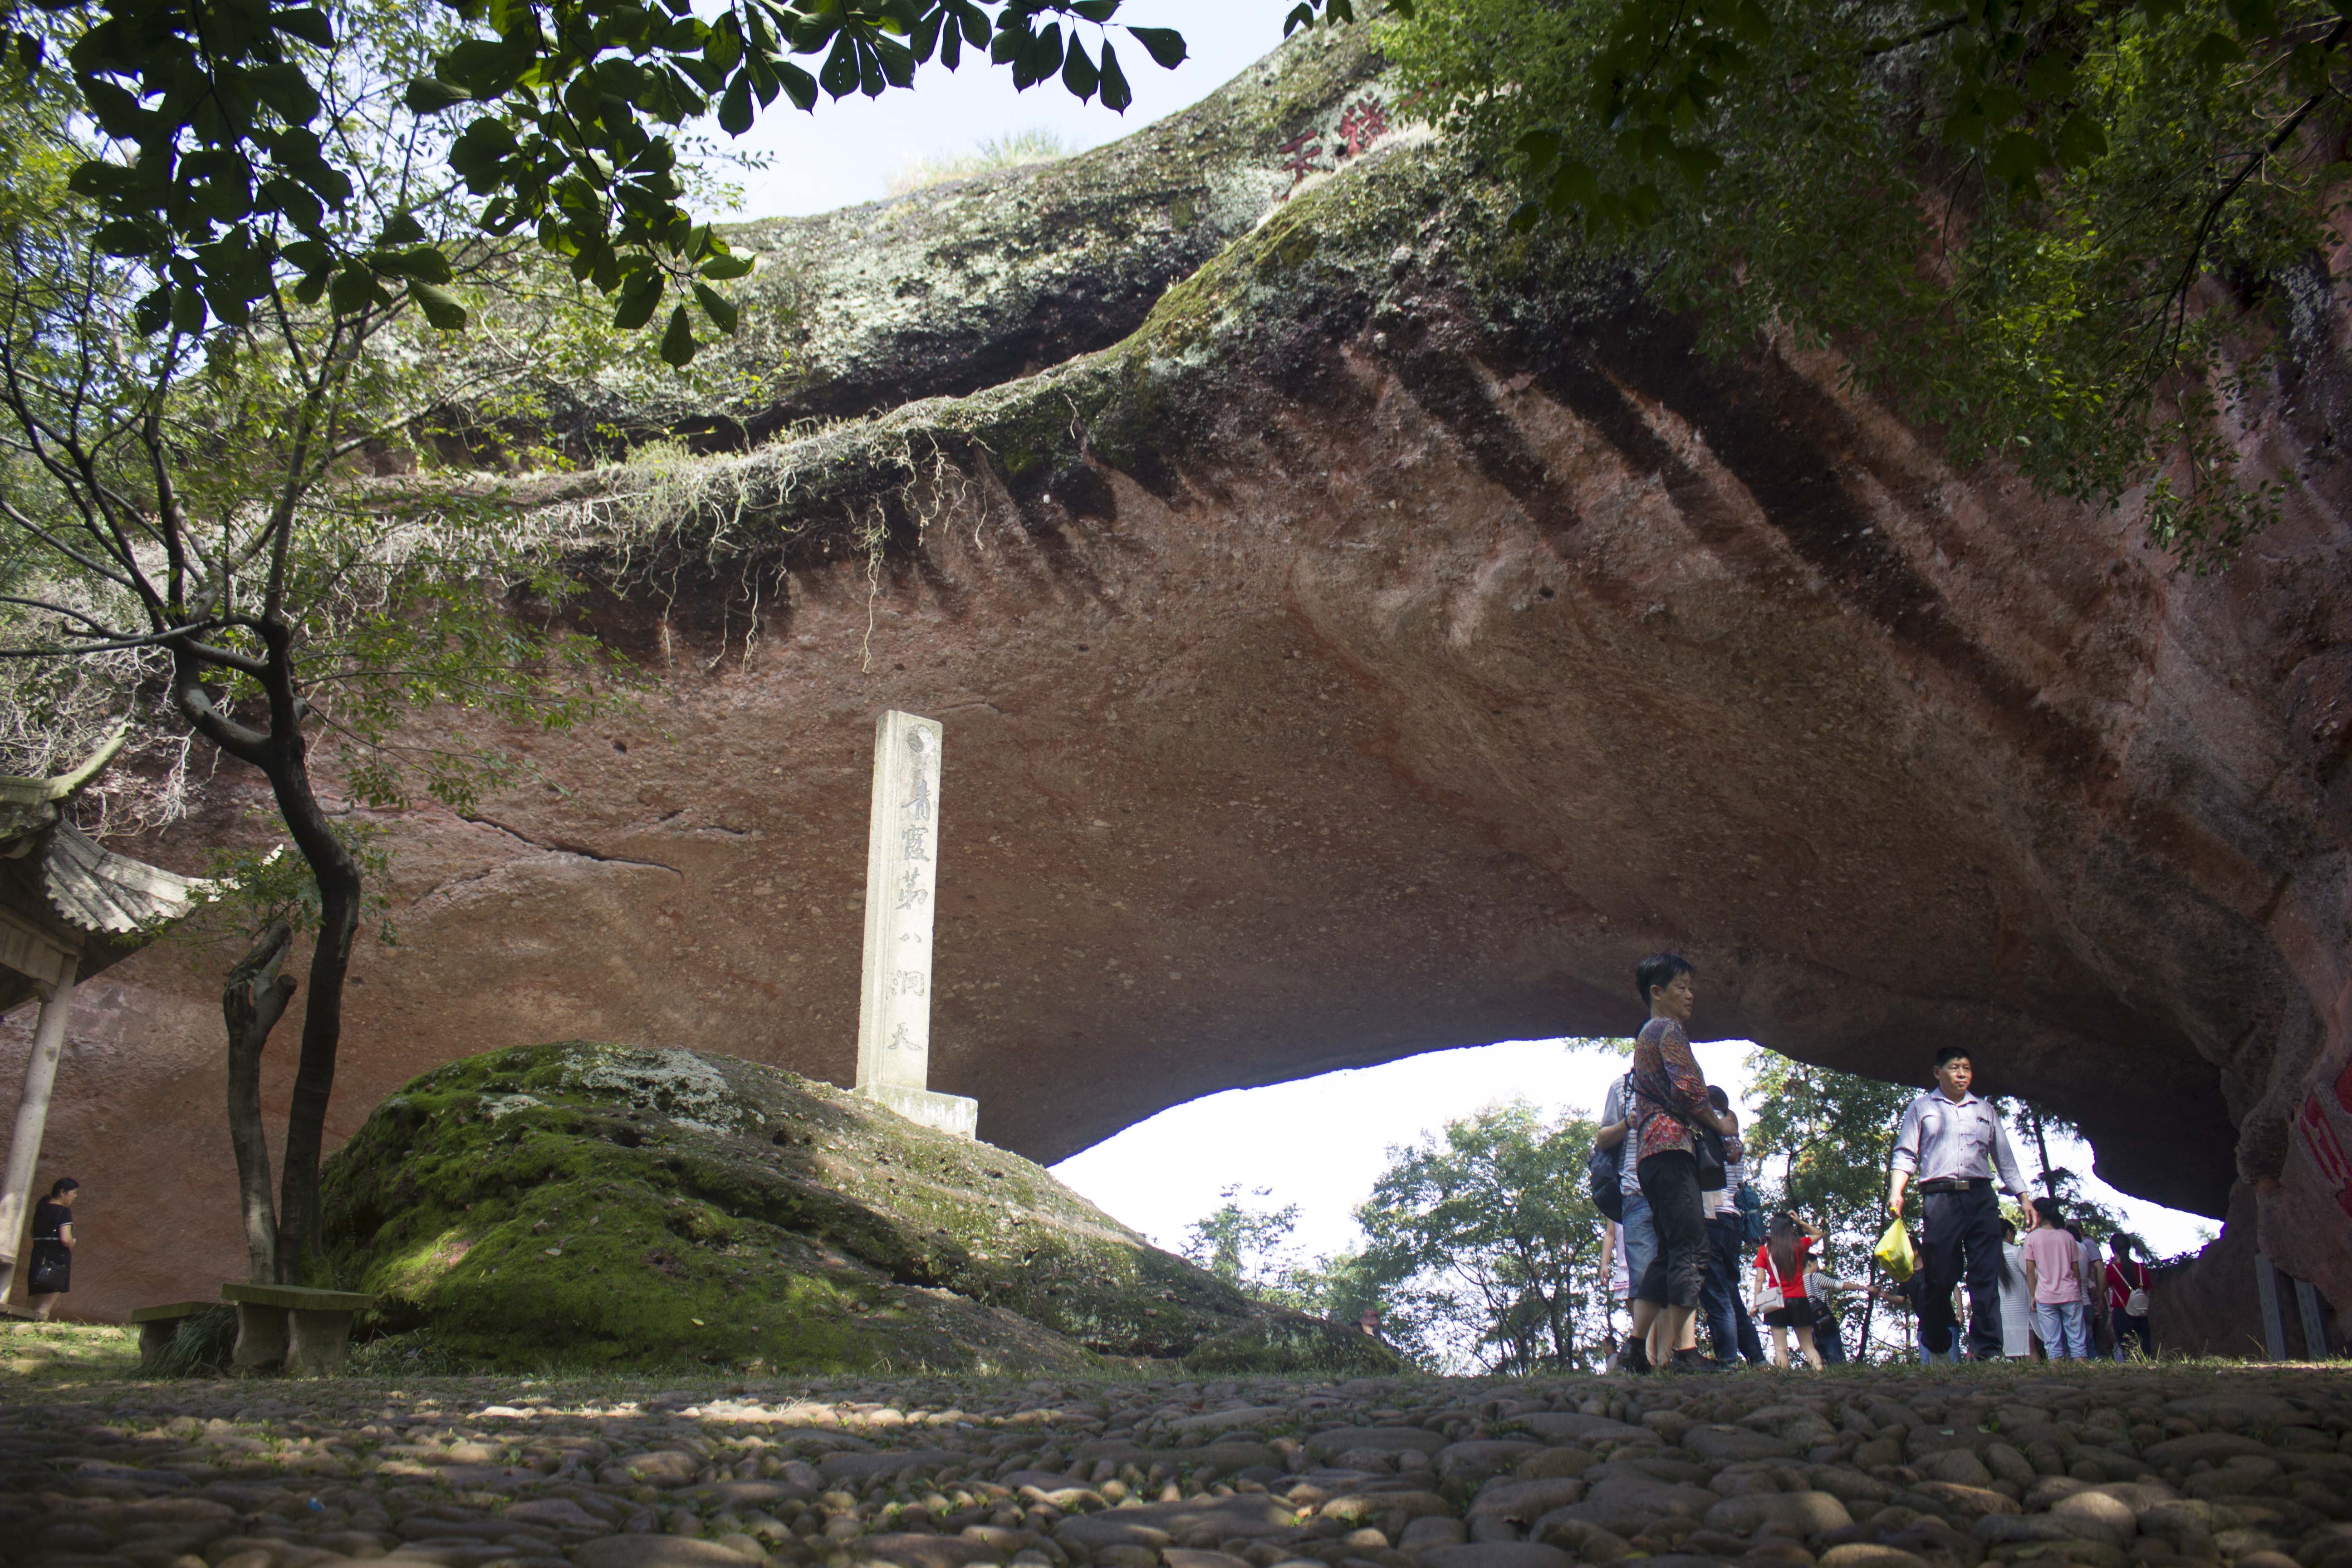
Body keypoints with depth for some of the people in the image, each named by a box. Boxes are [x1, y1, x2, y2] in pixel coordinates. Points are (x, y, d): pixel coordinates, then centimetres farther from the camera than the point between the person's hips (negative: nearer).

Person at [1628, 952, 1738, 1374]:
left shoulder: (1645, 1037, 28)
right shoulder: (1669, 1030, -2)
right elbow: (1688, 1088, -16)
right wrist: (1719, 1123, 0)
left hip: (1650, 1155, 10)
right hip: (1672, 1147, -10)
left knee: (1668, 1255, 8)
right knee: (1691, 1250, -13)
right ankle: (1681, 1351, -18)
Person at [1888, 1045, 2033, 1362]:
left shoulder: (1986, 1110, 22)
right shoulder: (1922, 1108, 14)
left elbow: (2004, 1158, 23)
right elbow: (1906, 1154, 7)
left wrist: (2024, 1199, 15)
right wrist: (1896, 1193, -8)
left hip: (1982, 1197, 3)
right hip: (1940, 1198, -2)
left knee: (1986, 1278, -6)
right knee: (1940, 1277, -5)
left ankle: (1985, 1351, -7)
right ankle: (1934, 1350, 8)